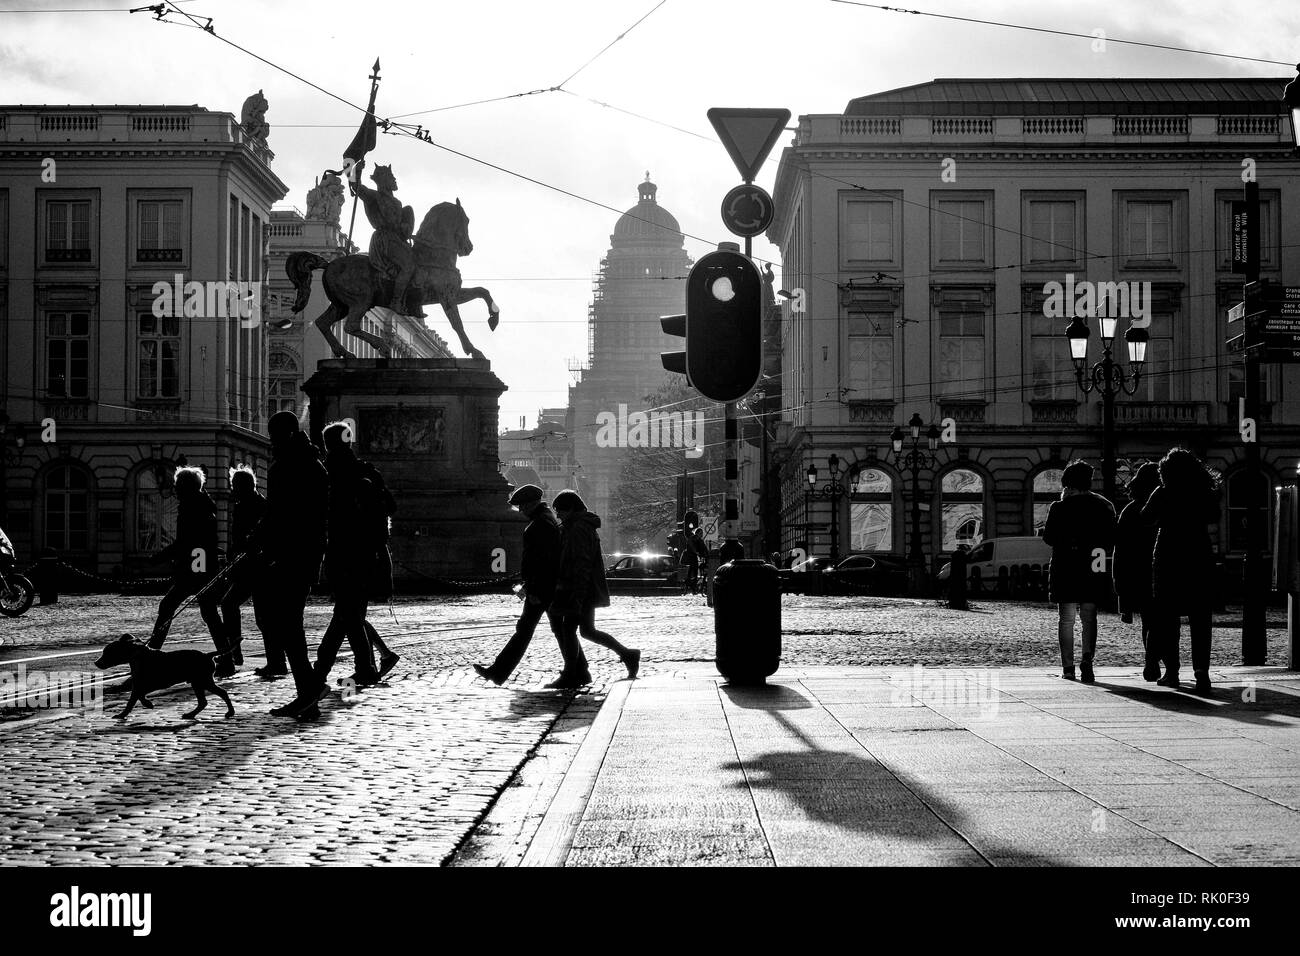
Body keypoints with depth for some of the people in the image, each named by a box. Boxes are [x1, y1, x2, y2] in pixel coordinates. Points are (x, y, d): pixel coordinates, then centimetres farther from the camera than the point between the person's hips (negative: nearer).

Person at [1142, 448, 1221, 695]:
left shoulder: (1163, 494, -6)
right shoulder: (1205, 493, 2)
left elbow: (1146, 518, 6)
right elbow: (1213, 517, 18)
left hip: (1168, 560, -2)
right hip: (1201, 561, 2)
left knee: (1167, 619, 9)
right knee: (1200, 619, 1)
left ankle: (1171, 672, 11)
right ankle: (1201, 669, -15)